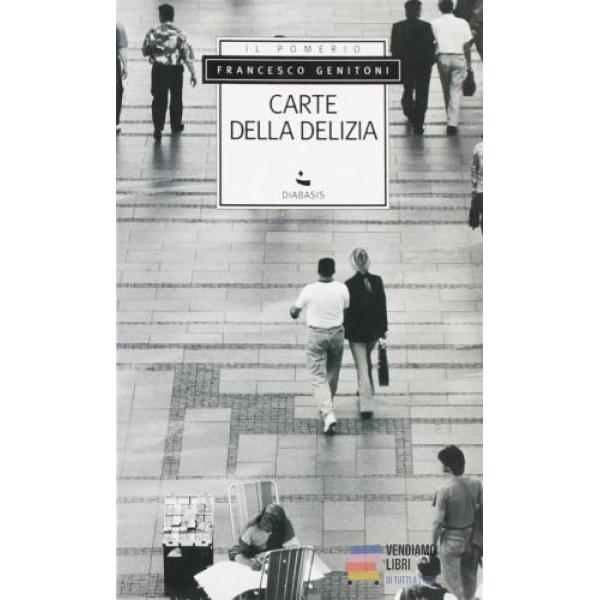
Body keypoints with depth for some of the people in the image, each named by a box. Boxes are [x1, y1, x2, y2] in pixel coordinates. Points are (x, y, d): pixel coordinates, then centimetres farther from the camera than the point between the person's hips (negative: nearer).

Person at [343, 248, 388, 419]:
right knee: (367, 359, 28)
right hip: (374, 329, 4)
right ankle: (368, 391, 44)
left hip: (356, 331, -4)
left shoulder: (350, 284, -16)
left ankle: (366, 405, -6)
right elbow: (382, 306, -1)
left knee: (362, 366, 0)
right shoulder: (377, 281, -6)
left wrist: (343, 329, 2)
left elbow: (347, 309, -10)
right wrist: (384, 328, 7)